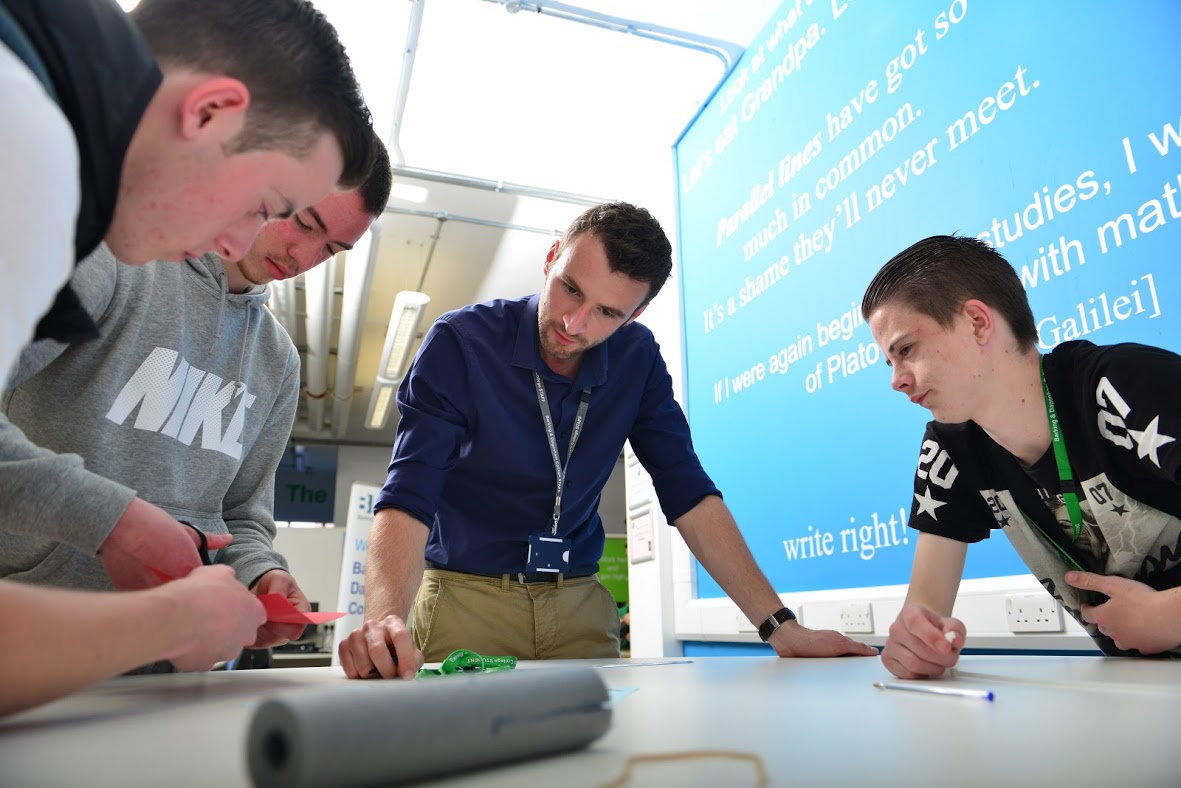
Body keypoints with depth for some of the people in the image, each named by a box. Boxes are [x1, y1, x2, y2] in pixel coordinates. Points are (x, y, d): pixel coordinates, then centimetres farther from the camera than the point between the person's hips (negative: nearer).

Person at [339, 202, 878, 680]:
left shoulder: (637, 358, -5)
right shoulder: (460, 343, -17)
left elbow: (689, 495, -5)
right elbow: (407, 499, -24)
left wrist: (778, 625, -13)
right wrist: (385, 621, -44)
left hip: (581, 605, 3)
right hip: (466, 599, -2)